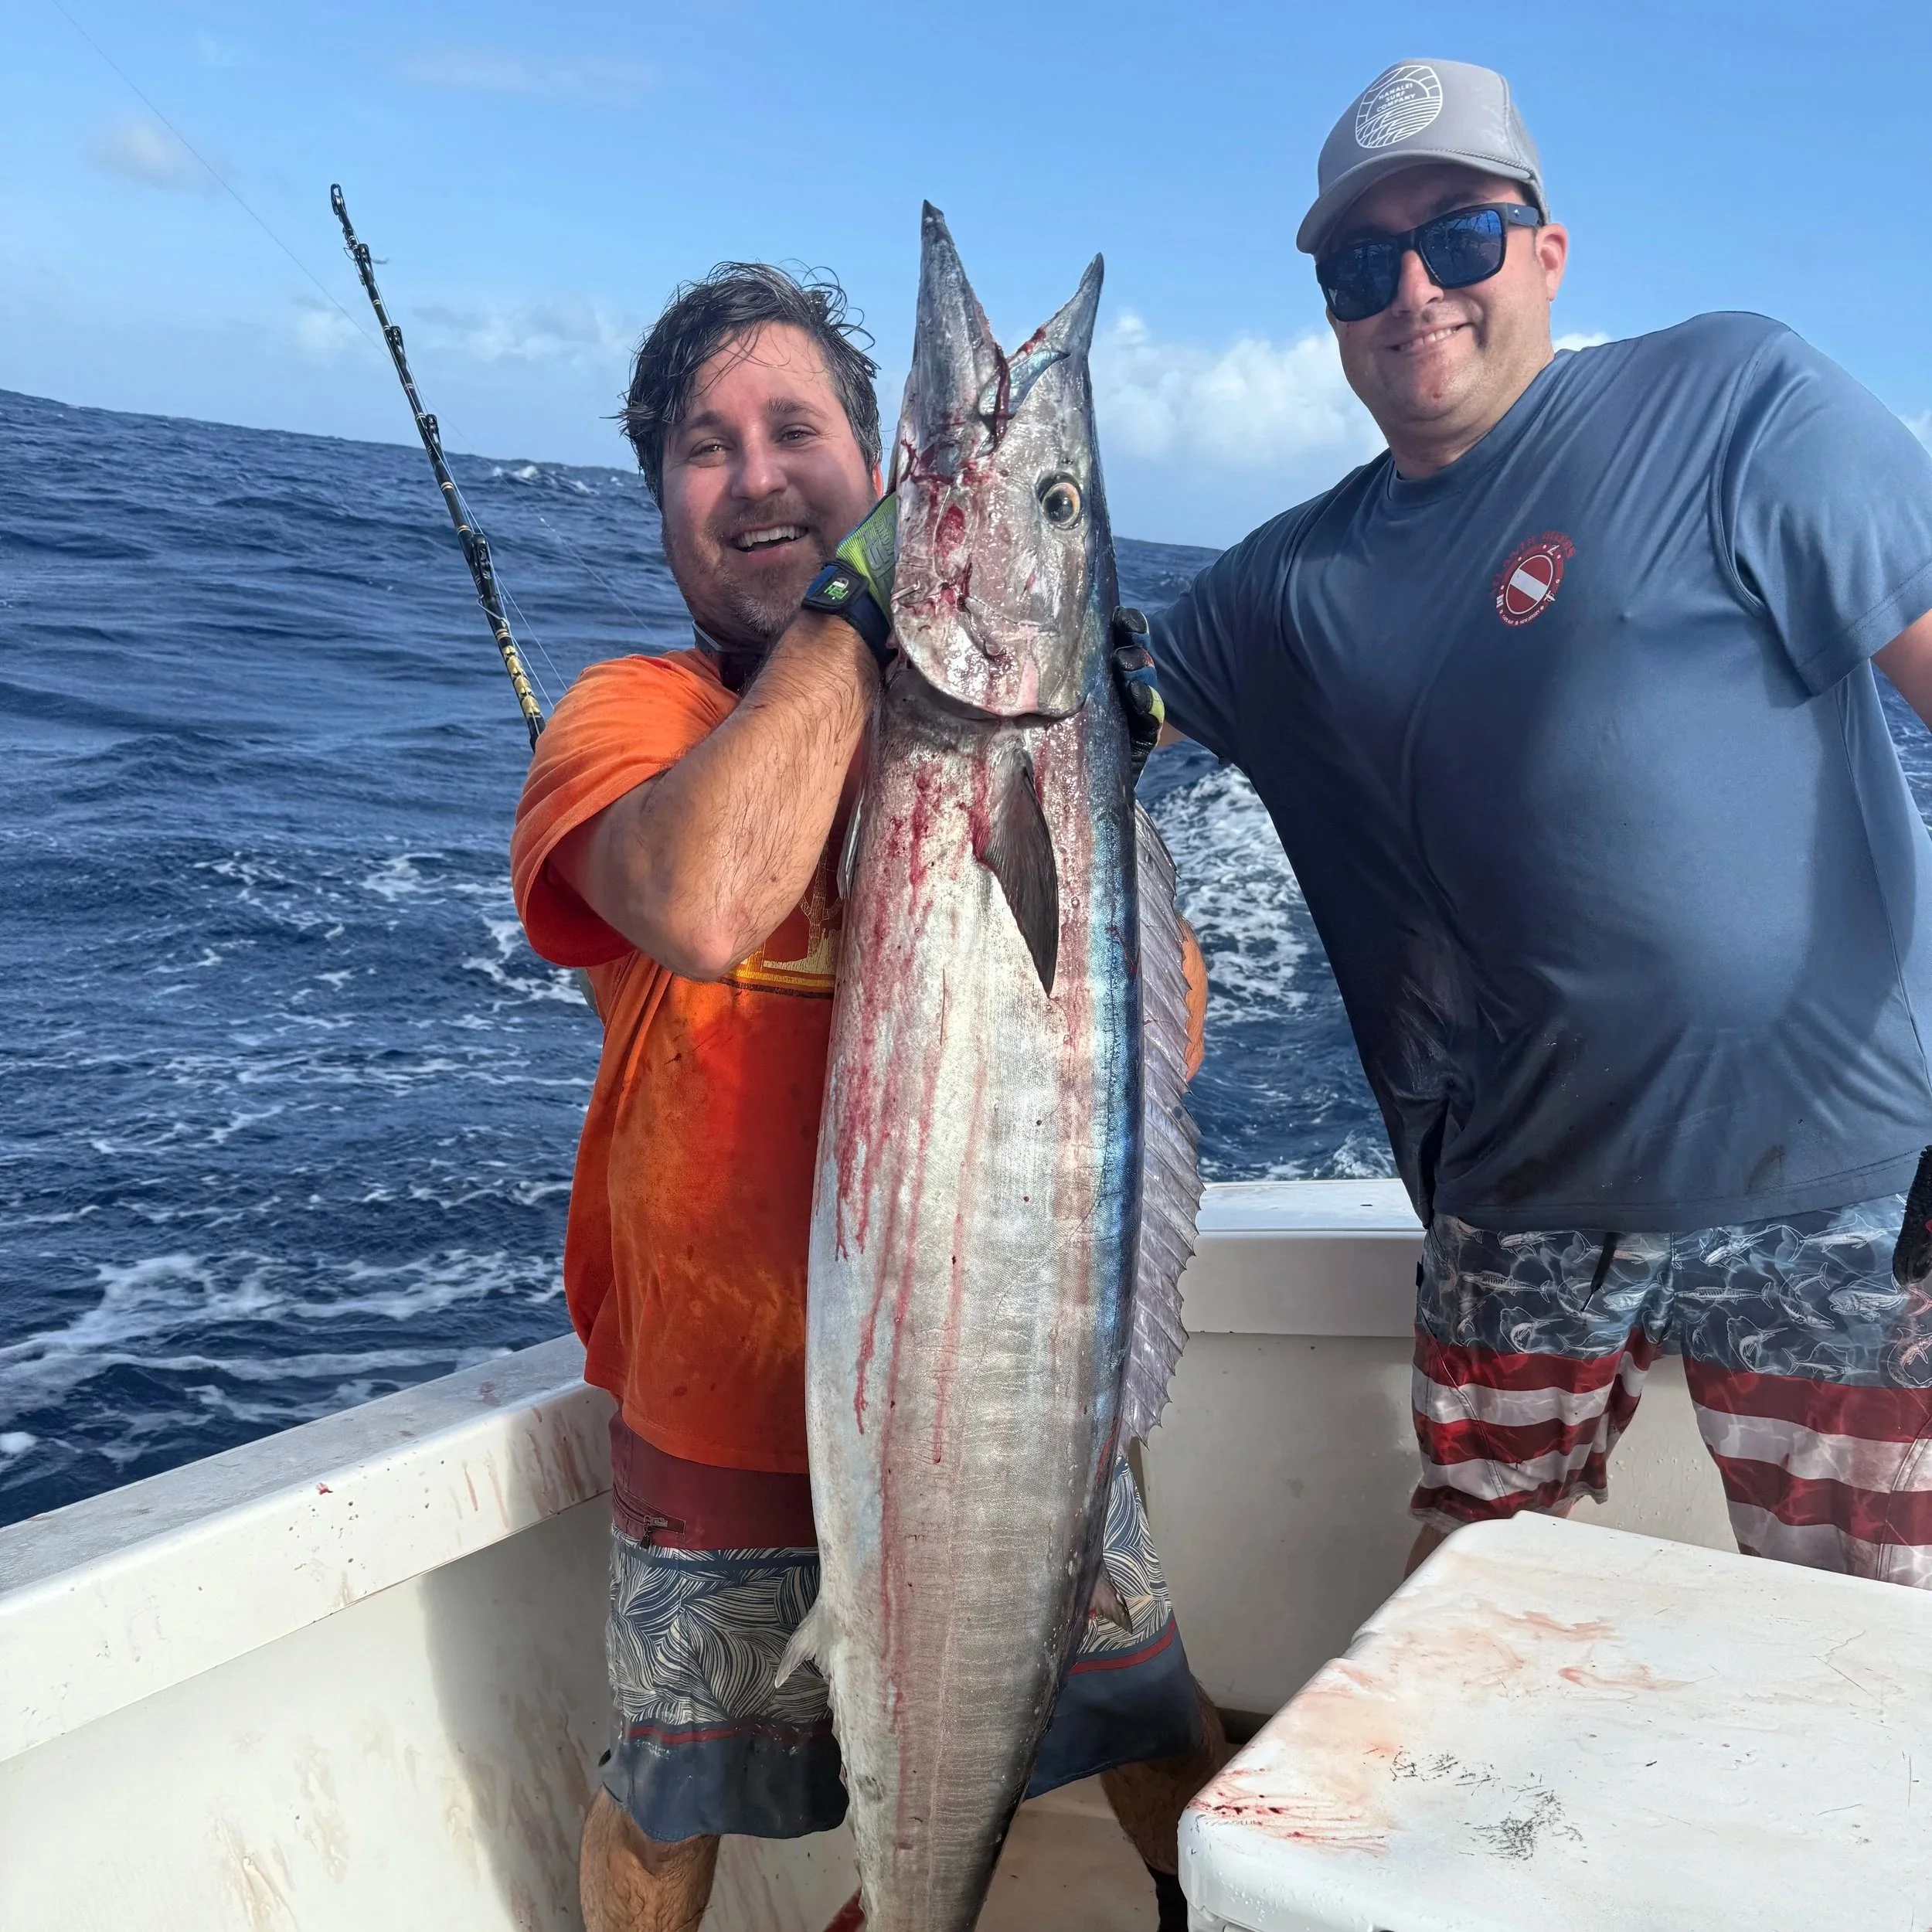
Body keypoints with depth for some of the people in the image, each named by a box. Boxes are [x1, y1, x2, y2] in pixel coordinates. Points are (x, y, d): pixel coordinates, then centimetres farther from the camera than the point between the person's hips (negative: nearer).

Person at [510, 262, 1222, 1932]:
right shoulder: (636, 714, -8)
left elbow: (1165, 1031, -2)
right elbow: (702, 907, -33)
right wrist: (862, 598, -23)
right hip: (732, 1423, -2)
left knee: (1168, 1746, 17)